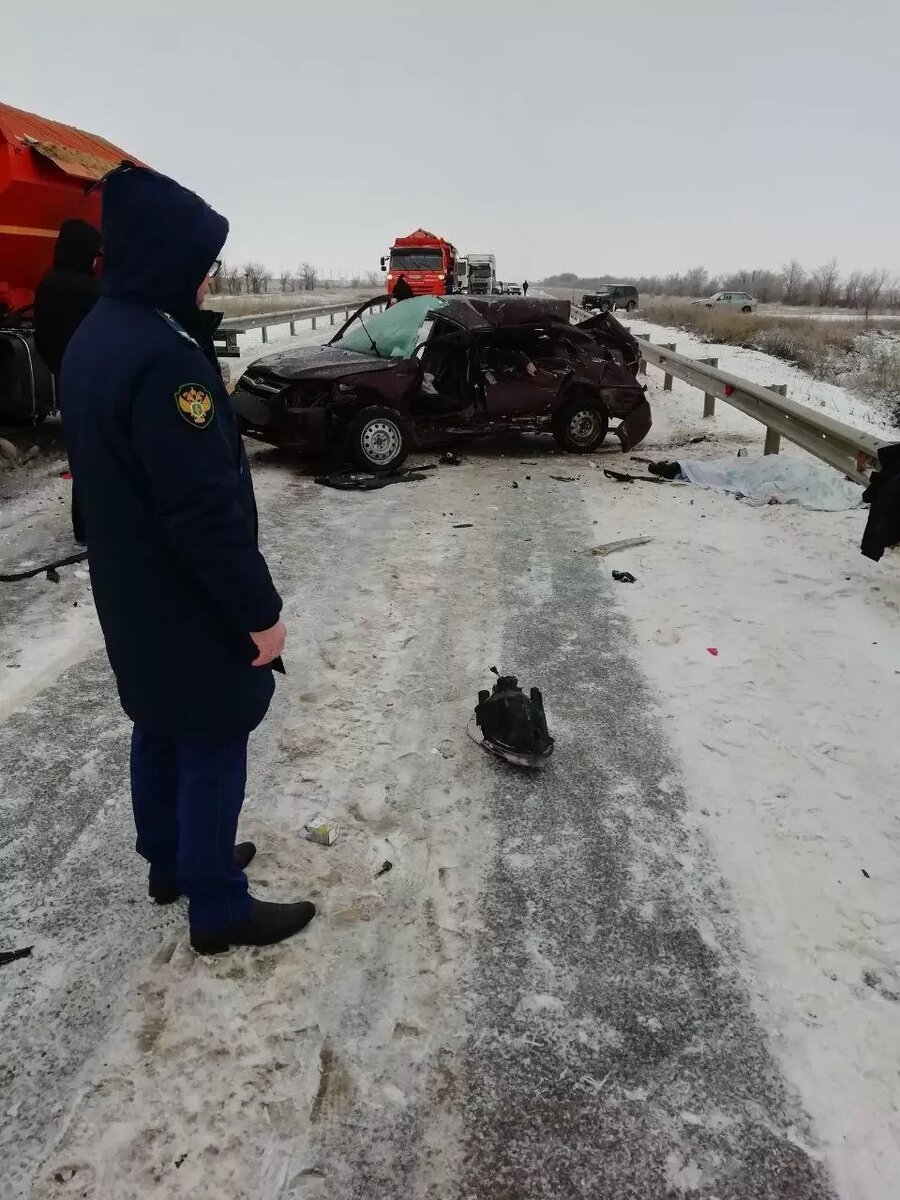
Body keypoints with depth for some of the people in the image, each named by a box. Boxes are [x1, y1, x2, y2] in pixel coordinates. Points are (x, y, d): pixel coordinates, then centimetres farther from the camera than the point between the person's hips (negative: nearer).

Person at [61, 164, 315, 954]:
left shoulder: (92, 340, 7)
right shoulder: (164, 357, -26)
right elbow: (207, 510, -27)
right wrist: (260, 610, -18)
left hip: (129, 593, 10)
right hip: (188, 606, -10)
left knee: (159, 732, 22)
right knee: (212, 750, 5)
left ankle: (172, 863, 41)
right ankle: (218, 908, 22)